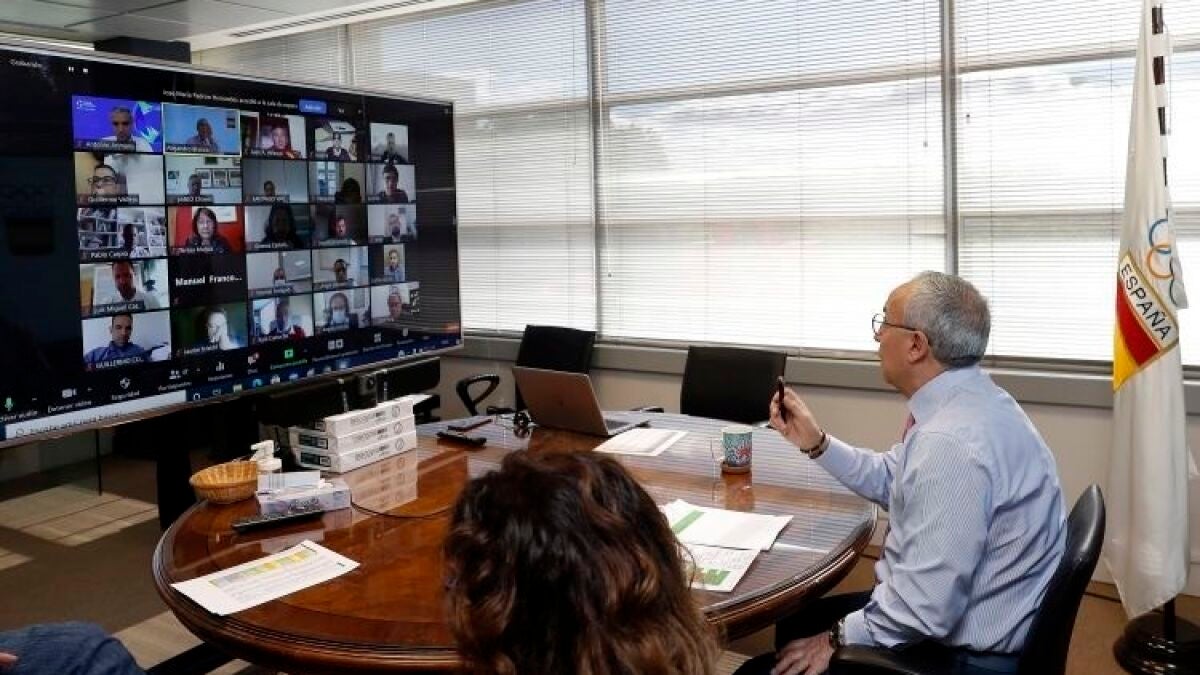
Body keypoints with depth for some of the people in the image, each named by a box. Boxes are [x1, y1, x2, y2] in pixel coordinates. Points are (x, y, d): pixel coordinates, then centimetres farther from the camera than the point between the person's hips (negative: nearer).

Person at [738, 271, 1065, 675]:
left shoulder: (951, 443, -32)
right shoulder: (965, 400, 0)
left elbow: (926, 606, -31)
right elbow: (892, 481, 16)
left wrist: (838, 640, -15)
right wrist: (816, 443, 5)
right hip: (961, 620, 10)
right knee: (797, 622, 24)